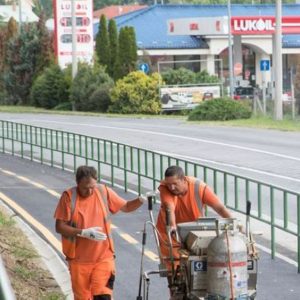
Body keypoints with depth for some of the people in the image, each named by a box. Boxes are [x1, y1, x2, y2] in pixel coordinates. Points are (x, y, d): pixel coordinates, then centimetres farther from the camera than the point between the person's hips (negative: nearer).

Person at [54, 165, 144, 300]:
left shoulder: (104, 192, -2)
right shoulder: (69, 196, -9)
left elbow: (126, 206, 10)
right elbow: (59, 227, -10)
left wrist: (140, 200, -11)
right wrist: (83, 232, -22)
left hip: (103, 257, 0)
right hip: (79, 260, 0)